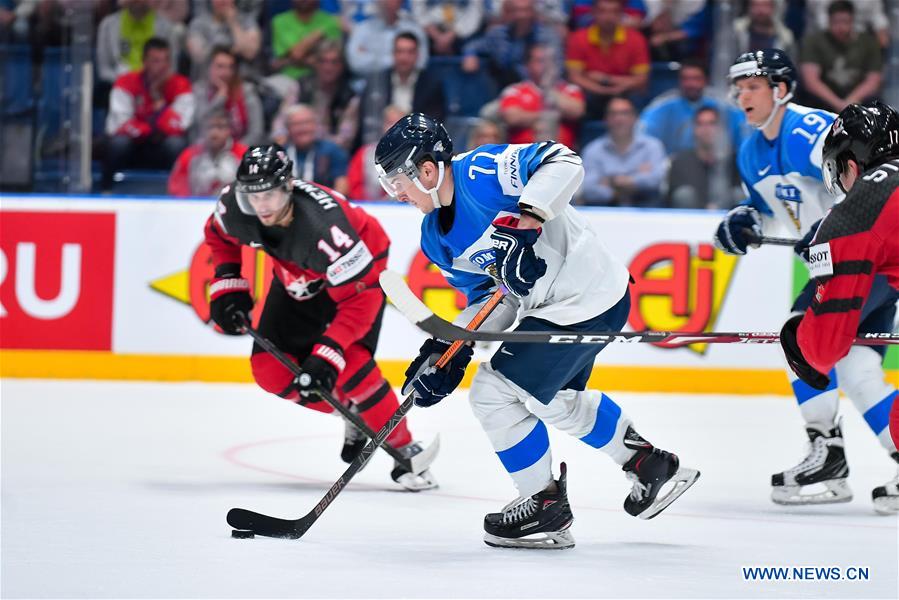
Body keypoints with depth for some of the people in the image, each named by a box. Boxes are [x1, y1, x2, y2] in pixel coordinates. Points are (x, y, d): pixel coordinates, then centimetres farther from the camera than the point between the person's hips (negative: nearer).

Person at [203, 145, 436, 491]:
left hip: (358, 267, -7)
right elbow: (219, 236, 3)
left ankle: (405, 452, -13)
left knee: (348, 364, -27)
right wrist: (228, 287, -7)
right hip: (298, 279, 7)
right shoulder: (235, 207, -25)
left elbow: (360, 298, -39)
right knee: (271, 369, -7)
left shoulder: (322, 226, -42)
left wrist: (327, 355, -46)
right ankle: (351, 413, 14)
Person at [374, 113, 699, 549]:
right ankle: (651, 464, 43)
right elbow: (488, 297, 10)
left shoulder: (479, 171, -21)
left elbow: (562, 162, -29)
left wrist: (526, 219, -38)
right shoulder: (436, 239, 7)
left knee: (495, 393, -7)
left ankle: (546, 504, 7)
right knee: (555, 399, 28)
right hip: (551, 306, 11)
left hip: (586, 301, -11)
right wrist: (450, 349, -3)